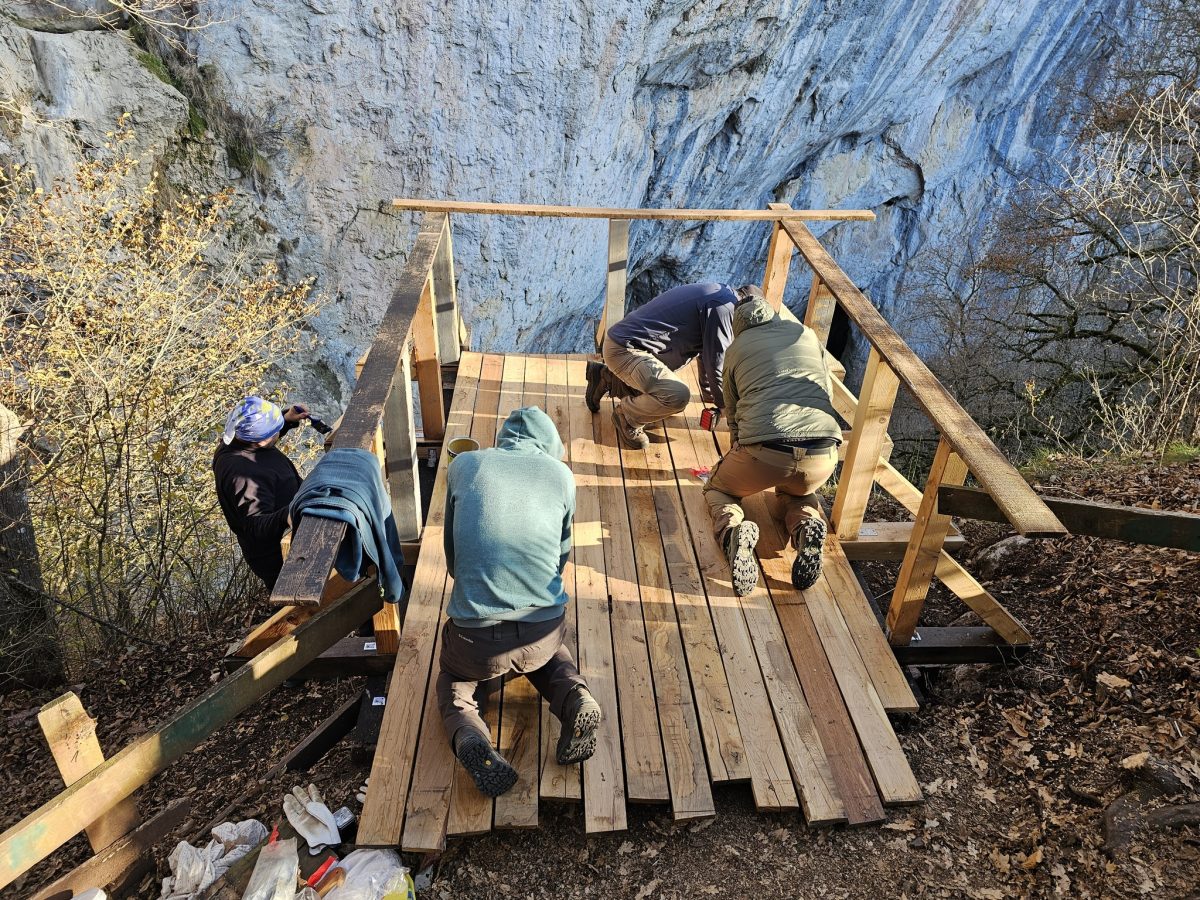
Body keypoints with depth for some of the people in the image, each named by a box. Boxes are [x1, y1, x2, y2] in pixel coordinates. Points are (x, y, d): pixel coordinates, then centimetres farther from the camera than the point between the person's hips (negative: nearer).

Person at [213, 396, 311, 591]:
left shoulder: (234, 441, -7)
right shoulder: (243, 475, -37)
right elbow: (256, 526, -38)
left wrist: (286, 419, 3)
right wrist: (286, 517, -57)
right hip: (276, 558, -9)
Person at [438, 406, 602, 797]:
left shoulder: (462, 465, 4)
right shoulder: (561, 474, 5)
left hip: (475, 637, -1)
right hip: (544, 630, 2)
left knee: (453, 676, 31)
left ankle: (470, 739, -1)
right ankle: (575, 698, 5)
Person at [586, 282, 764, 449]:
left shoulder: (716, 295, 18)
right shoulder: (724, 307, -14)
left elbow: (707, 355, 26)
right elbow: (716, 364, -14)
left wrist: (710, 396, 31)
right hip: (625, 350, -11)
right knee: (678, 396, -27)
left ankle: (607, 378, 24)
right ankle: (627, 416, -1)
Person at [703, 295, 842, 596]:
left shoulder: (737, 348, 18)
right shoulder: (807, 334, 23)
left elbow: (732, 411, 25)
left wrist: (740, 449, 43)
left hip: (764, 451, -2)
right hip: (823, 455, 3)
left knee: (718, 488, 27)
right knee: (799, 492, 37)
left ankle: (733, 529, -7)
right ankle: (808, 524, 2)